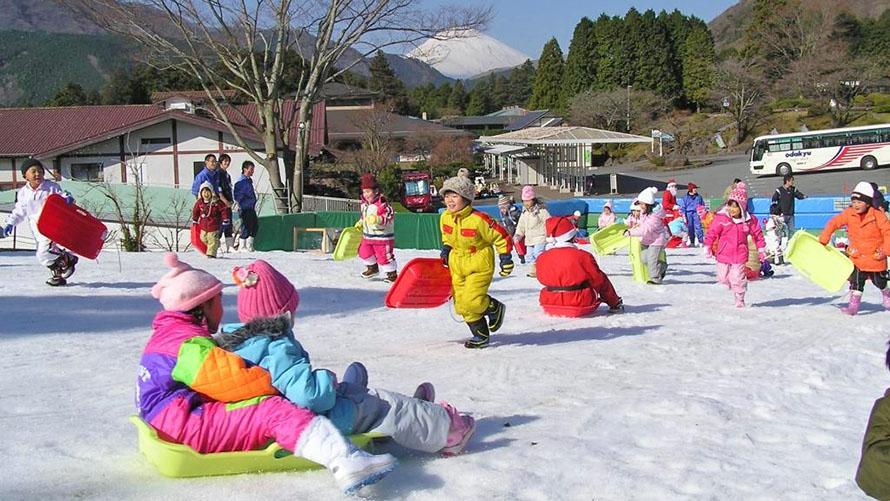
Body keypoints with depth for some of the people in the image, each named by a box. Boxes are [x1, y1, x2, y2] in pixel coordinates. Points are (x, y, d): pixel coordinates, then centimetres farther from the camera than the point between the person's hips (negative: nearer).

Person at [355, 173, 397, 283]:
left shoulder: (382, 203, -19)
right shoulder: (364, 203, 9)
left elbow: (390, 217, -26)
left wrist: (379, 219, -39)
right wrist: (360, 223, 13)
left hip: (383, 236, -8)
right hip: (368, 235, 9)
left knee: (383, 256, -7)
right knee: (363, 251, 16)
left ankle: (392, 274, 8)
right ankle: (372, 267, 38)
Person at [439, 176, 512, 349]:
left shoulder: (478, 220, -22)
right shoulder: (445, 217, -2)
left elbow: (501, 237, -12)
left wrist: (505, 257, -9)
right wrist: (446, 250, 7)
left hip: (480, 265, -7)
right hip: (457, 266, 7)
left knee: (471, 301, -18)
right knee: (461, 305, 6)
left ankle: (495, 308, 15)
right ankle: (481, 335, 24)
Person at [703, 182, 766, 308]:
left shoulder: (750, 220, -4)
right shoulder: (721, 218, -9)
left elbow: (757, 234, 9)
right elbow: (712, 233, -3)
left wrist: (761, 250, 13)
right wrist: (707, 247, -2)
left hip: (740, 256, -1)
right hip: (723, 254, 1)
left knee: (738, 279, 0)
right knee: (723, 279, 10)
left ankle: (740, 301, 16)